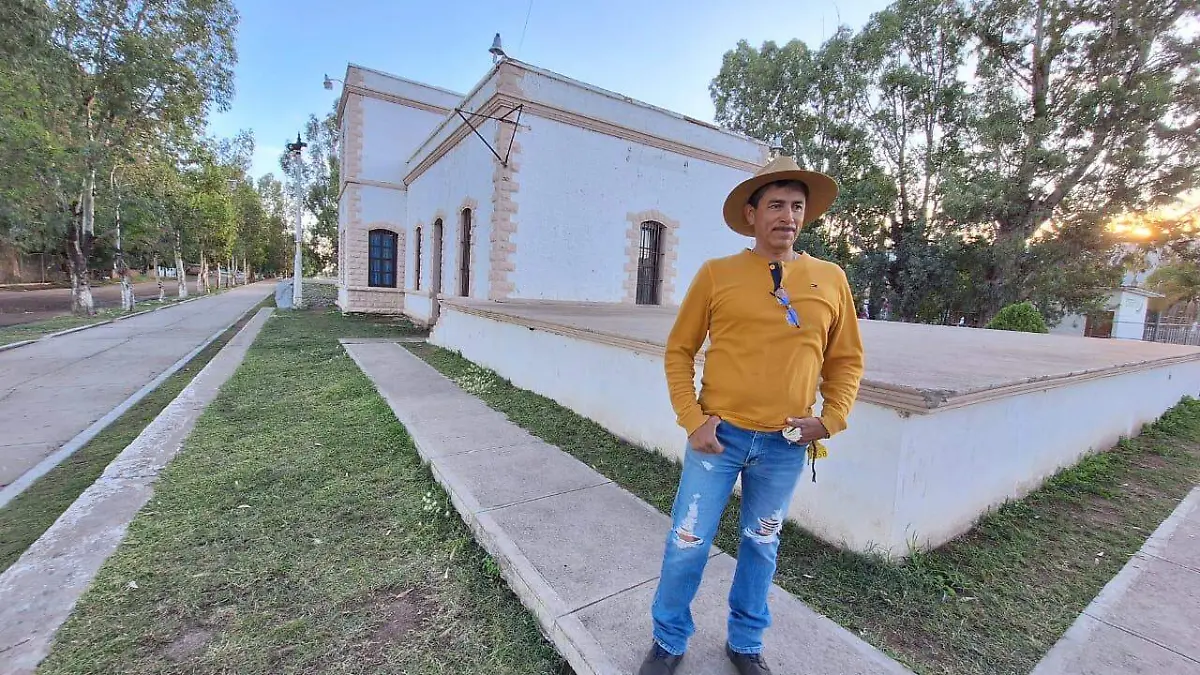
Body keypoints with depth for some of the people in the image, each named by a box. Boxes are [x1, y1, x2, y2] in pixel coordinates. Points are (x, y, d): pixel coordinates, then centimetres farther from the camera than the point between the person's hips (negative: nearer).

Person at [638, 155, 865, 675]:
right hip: (719, 435, -2)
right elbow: (678, 350, -2)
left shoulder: (830, 280, 3)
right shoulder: (715, 273, -5)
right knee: (688, 543, 8)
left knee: (761, 546, 20)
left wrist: (830, 420, 0)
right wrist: (693, 419, -9)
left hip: (786, 446, 3)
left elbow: (847, 359, 11)